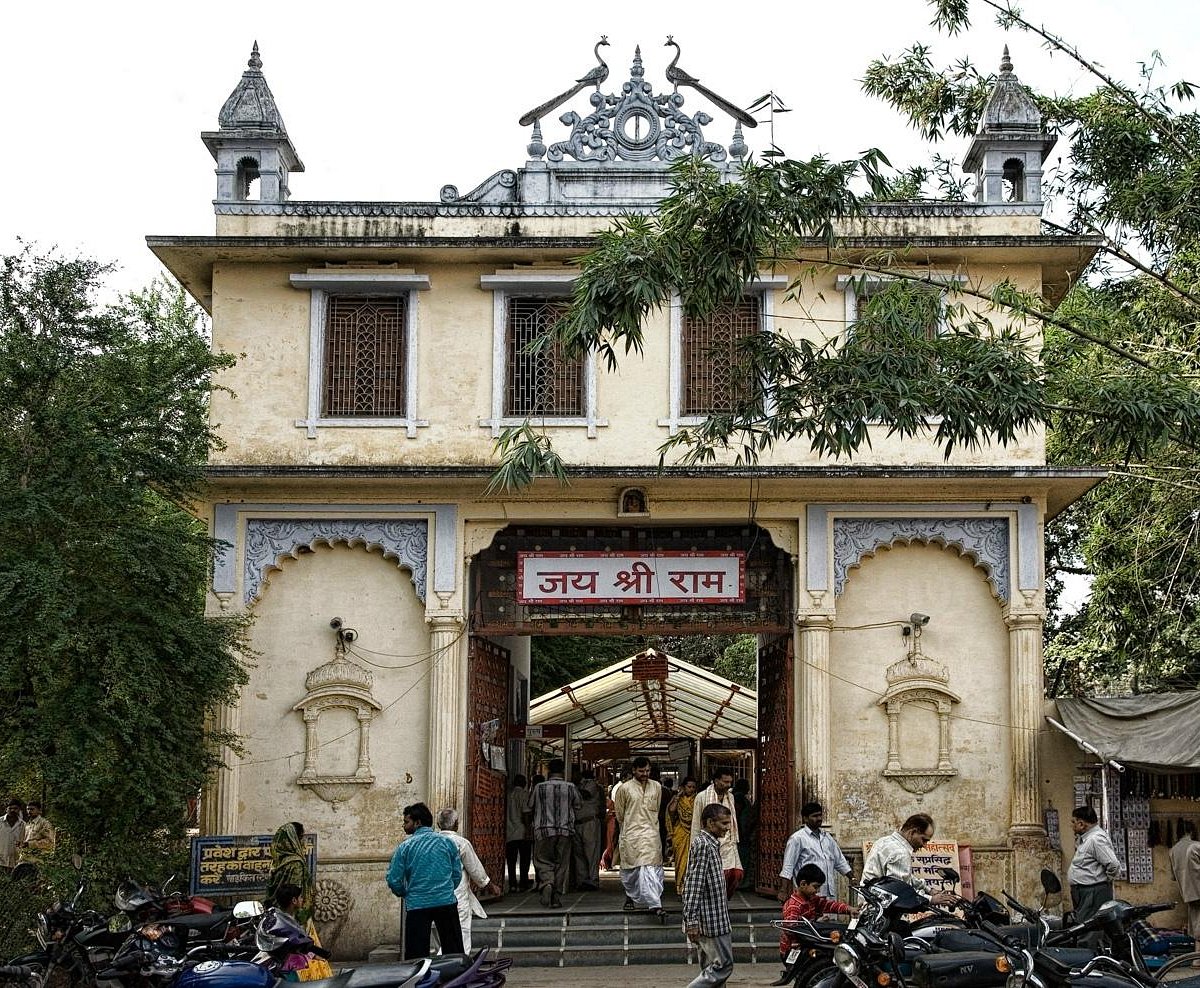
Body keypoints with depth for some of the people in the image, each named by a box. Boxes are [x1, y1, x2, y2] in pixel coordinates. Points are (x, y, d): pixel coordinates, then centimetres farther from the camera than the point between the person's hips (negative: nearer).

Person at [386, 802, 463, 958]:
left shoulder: (405, 846, -2)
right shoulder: (447, 842, 5)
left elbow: (393, 880, -3)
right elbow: (457, 874, 7)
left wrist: (404, 894, 16)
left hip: (417, 906, -2)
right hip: (447, 903, 2)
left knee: (416, 956, 4)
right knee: (454, 952, 10)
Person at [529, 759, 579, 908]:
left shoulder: (539, 788, -1)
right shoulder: (570, 788, 0)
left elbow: (531, 807, 7)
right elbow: (577, 807, 11)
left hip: (543, 830, -1)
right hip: (565, 830, 1)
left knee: (543, 862, 7)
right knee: (561, 864, 8)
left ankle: (546, 883, -22)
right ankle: (557, 898, 6)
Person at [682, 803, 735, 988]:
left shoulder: (711, 844, 16)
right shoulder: (703, 845, -17)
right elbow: (694, 885, -22)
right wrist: (692, 921, -25)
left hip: (714, 918, 10)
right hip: (712, 920, -10)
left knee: (711, 967, 12)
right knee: (723, 965, -8)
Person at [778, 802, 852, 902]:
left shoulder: (827, 837, 18)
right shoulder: (797, 838, -3)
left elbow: (840, 861, 26)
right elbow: (788, 867, -6)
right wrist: (783, 891, -13)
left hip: (828, 894, 7)